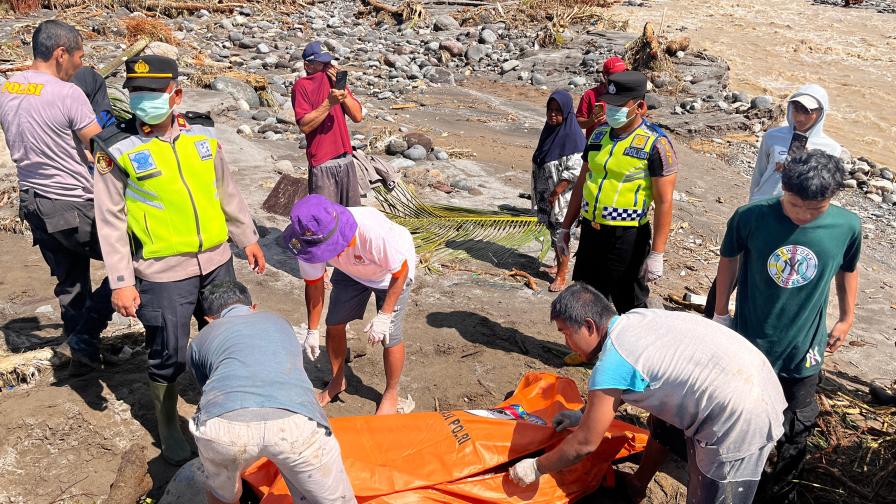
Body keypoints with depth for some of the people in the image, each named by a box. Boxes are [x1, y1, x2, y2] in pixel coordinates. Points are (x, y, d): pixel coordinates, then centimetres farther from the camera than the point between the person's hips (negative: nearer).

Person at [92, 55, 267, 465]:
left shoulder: (202, 132, 1)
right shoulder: (117, 147, -10)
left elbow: (227, 192, 12)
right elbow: (110, 221, -9)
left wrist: (247, 238, 15)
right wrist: (120, 281, -11)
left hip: (216, 262, 5)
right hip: (163, 275, -4)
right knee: (168, 359, 6)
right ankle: (169, 430, 31)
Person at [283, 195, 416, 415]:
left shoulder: (375, 231, -46)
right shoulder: (310, 241, -30)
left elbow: (400, 272, -27)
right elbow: (313, 284, -11)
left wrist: (384, 316, -26)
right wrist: (312, 331, -4)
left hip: (392, 271, -4)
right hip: (351, 271, 5)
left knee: (389, 336, -7)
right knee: (334, 323, 7)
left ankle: (391, 394, 19)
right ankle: (338, 380, 34)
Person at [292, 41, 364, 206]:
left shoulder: (335, 81, 13)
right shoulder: (302, 86, -4)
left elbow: (358, 116, 4)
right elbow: (305, 126, -15)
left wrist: (342, 89, -6)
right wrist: (329, 102, -19)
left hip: (346, 160, 6)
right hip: (322, 163, -6)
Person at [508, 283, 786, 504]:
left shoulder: (611, 364, -16)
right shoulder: (635, 319, 8)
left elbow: (585, 443, -5)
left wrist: (535, 468, 8)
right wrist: (584, 414, 33)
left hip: (742, 420, -10)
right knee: (664, 422, 29)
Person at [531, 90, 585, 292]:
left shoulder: (572, 136, -19)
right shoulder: (549, 130, 6)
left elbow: (573, 171, -21)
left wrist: (555, 193, -19)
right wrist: (543, 194, 14)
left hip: (562, 196, -8)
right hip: (546, 193, 8)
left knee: (560, 232, -1)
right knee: (553, 230, 18)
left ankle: (561, 276, 11)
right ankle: (561, 265, 35)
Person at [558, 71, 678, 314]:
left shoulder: (656, 143, -11)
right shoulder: (600, 134, 8)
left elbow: (664, 202, -13)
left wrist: (656, 254, -17)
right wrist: (566, 227, 16)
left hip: (627, 237, -6)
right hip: (591, 232, 6)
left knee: (631, 308, 6)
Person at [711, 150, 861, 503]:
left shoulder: (847, 227, -15)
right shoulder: (750, 217, -19)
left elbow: (847, 271, 6)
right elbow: (729, 259, -1)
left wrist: (846, 318, 14)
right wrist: (720, 312, 5)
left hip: (803, 352, 1)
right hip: (748, 342, -1)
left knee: (795, 432, 16)